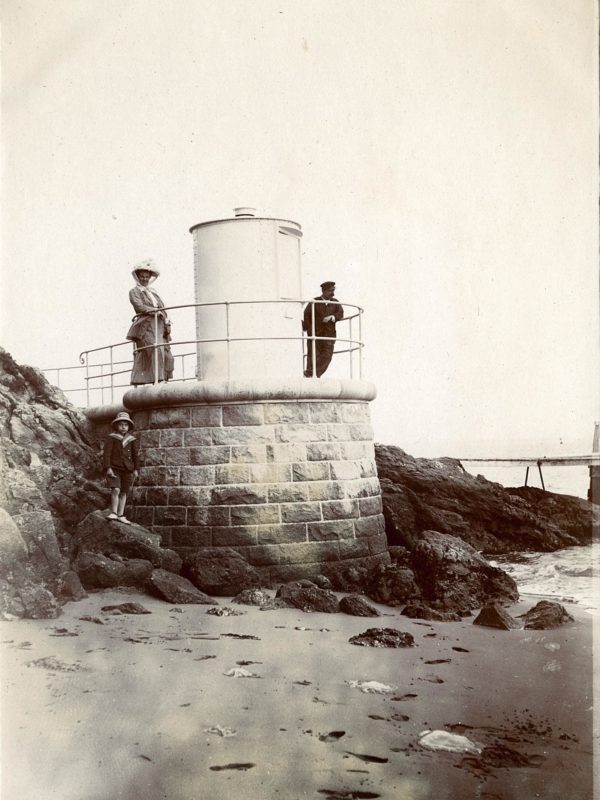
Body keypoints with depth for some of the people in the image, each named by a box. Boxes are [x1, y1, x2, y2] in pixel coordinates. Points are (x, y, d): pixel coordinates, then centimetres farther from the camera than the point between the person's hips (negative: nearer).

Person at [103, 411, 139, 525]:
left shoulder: (132, 440, 8)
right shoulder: (111, 438, -2)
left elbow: (135, 455, 12)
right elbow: (106, 453, -6)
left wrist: (135, 469, 4)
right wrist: (108, 468, -15)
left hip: (127, 469, 4)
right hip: (114, 468, -4)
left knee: (123, 492, 6)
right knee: (116, 489, -19)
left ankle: (120, 515, 14)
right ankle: (113, 512, -7)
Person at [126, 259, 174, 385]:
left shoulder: (153, 292, 27)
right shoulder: (134, 292, 9)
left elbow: (162, 309, 20)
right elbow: (139, 307, -8)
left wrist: (167, 324, 4)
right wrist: (155, 311, -15)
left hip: (159, 327, 7)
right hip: (145, 327, -7)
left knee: (167, 355, -5)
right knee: (156, 350, -25)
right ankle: (157, 380, -29)